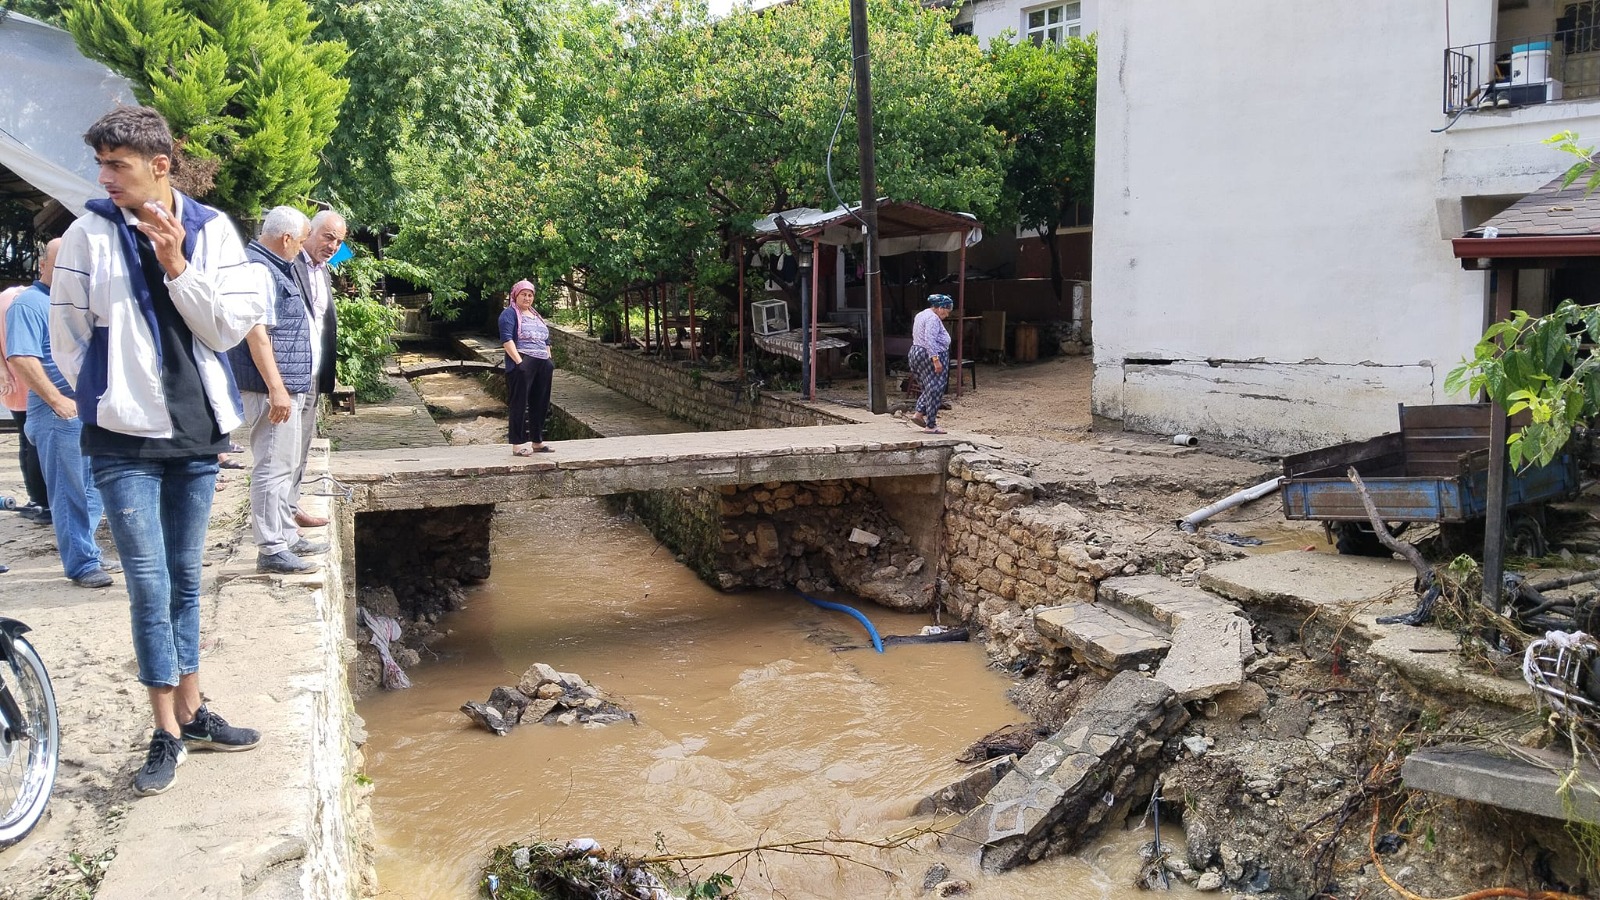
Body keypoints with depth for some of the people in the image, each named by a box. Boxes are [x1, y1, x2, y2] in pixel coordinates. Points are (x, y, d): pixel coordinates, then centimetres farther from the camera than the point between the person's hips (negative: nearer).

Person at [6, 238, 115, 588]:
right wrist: (57, 400, -20)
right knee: (69, 494, -3)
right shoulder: (29, 304, -7)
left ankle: (89, 555, 23)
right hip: (60, 414, -8)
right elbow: (20, 359, -17)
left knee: (91, 490, 13)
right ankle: (81, 565, 3)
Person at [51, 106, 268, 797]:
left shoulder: (212, 229, 0)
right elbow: (66, 333, 2)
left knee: (184, 580, 13)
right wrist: (107, 398, 3)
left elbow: (232, 326, -6)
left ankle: (191, 713, 24)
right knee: (150, 585, -2)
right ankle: (167, 733, 10)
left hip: (197, 432, 2)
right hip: (124, 438, -2)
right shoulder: (90, 233, -4)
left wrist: (176, 264, -15)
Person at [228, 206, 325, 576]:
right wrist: (276, 389, -25)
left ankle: (286, 536, 28)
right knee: (274, 467, -8)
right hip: (273, 389, -11)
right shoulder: (258, 270, -15)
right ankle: (271, 550, -4)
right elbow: (256, 333, -22)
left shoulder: (274, 268, 18)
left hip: (288, 387, 11)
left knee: (286, 466, 17)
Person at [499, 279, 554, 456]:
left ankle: (537, 441, 19)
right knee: (520, 404, -5)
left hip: (542, 365, 8)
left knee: (540, 404, 10)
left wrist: (549, 360, 14)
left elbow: (546, 340, 26)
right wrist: (519, 361, -21)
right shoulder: (510, 314, -2)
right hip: (523, 365, -8)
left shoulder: (536, 315, 23)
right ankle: (518, 444, -3)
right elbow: (506, 339, -14)